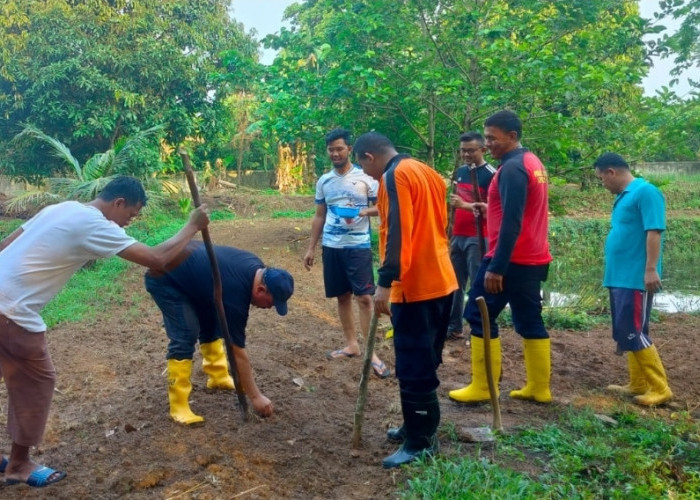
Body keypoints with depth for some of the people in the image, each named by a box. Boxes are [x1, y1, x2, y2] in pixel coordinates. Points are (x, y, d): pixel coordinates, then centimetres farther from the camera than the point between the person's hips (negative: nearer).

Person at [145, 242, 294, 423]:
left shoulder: (255, 267, -9)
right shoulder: (235, 293, -31)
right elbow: (237, 352, -24)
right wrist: (255, 397, -17)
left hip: (185, 264, 10)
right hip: (163, 278, -9)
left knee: (212, 323, 12)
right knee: (185, 336, -16)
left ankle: (218, 376, 26)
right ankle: (179, 406, -10)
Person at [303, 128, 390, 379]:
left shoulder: (365, 177, -4)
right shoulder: (323, 181, 10)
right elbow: (319, 217, 16)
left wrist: (364, 212, -21)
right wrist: (311, 248, 12)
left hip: (358, 246, -4)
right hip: (331, 246, 5)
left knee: (364, 297, -7)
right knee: (343, 297, 11)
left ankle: (371, 351, -2)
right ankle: (352, 344, 22)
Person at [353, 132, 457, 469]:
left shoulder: (395, 175, -12)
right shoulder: (426, 172, 17)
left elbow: (397, 233, -22)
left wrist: (385, 283, -26)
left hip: (416, 286, -10)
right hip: (440, 281, 10)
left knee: (413, 366, -2)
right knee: (424, 362, 17)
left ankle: (421, 442, 6)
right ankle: (420, 427, 28)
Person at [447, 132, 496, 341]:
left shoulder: (491, 174, -9)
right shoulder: (460, 172, 13)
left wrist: (466, 205, -26)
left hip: (478, 238, -7)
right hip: (458, 236, 7)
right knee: (454, 283, 10)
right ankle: (454, 327, 20)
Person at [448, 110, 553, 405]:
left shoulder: (512, 168, -17)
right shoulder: (534, 163, 14)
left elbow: (511, 223, -24)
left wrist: (496, 266, -24)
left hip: (511, 260, -10)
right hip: (533, 259, 10)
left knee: (480, 317, -1)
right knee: (530, 322, 12)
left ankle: (481, 388, 4)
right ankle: (539, 388, 17)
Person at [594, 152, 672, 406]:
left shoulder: (645, 192, -12)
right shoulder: (622, 197, 16)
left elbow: (654, 232, -20)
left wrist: (651, 269, -24)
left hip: (636, 278, -10)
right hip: (620, 277, 10)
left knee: (633, 332, -7)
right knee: (625, 333, 12)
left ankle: (660, 389, 2)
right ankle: (638, 384, 21)